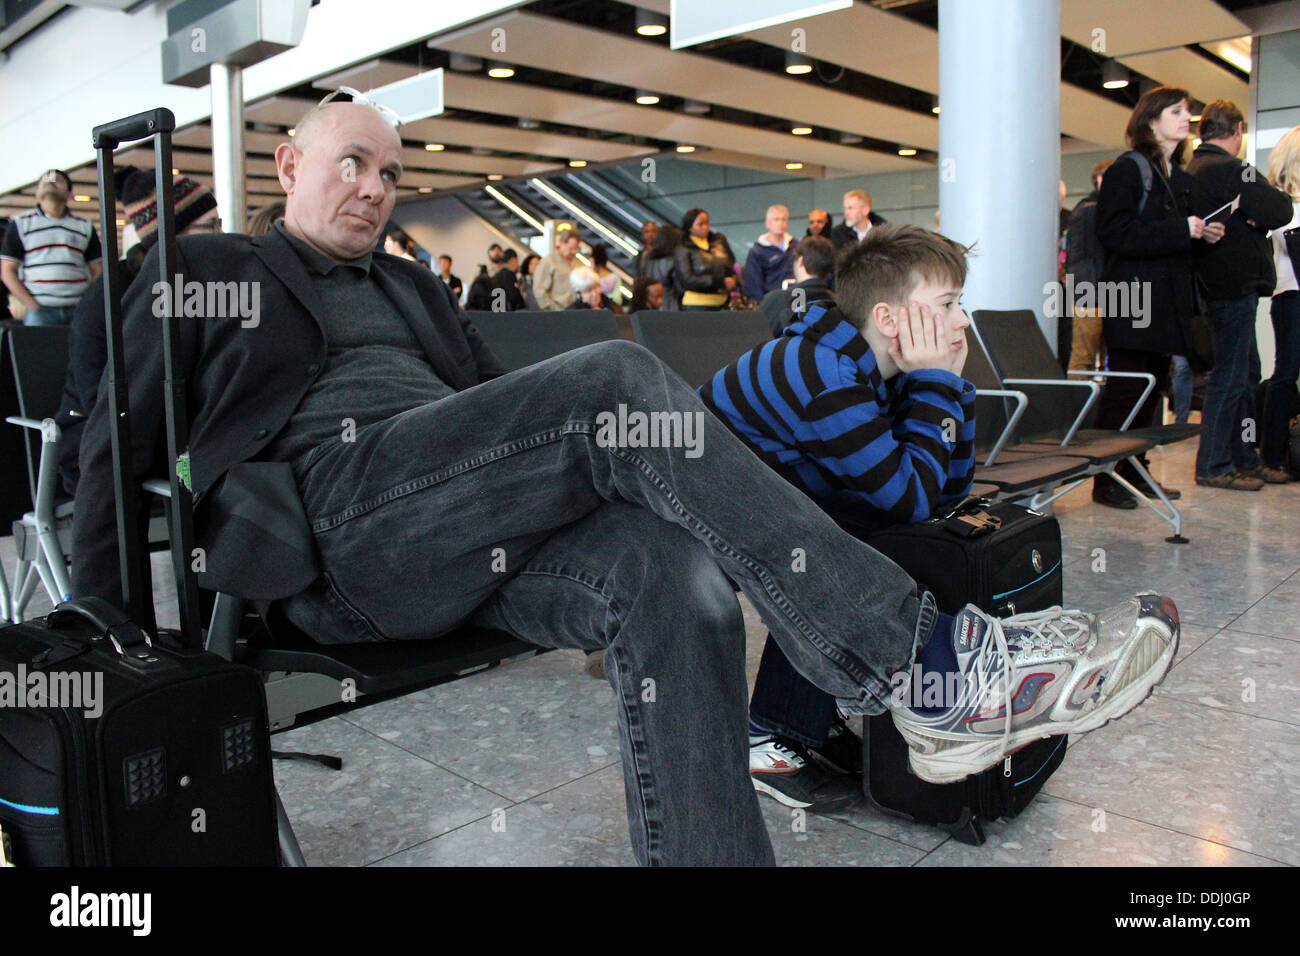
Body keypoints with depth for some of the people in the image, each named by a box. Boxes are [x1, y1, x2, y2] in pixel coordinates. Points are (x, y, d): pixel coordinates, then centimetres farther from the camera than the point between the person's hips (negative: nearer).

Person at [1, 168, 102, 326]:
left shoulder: (85, 226, 15)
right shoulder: (21, 223, 10)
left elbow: (97, 271, 13)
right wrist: (31, 304, -6)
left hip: (79, 310, 1)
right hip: (40, 311, -1)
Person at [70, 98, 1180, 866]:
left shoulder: (411, 289, 31)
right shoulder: (201, 272, 19)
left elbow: (496, 403, 26)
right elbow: (117, 446, 14)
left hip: (466, 529, 6)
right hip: (336, 517, -5)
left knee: (674, 577, -27)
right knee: (619, 377, -26)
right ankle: (930, 661, -29)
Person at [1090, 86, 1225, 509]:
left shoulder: (1181, 177, 20)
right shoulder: (1127, 169, -5)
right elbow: (1116, 233, -17)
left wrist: (1203, 234, 7)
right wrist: (1181, 231, -17)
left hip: (1168, 300, 8)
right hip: (1132, 299, -8)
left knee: (1153, 388, 9)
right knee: (1124, 391, -8)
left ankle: (1135, 472, 17)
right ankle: (1105, 479, -2)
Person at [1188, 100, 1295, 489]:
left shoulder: (1189, 172, 12)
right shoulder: (1231, 169, -15)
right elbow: (1280, 212, -19)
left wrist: (1249, 214, 1)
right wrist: (1274, 194, 1)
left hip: (1217, 285, 9)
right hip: (1235, 286, -9)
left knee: (1245, 374, 16)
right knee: (1230, 376, -4)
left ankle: (1245, 460, 23)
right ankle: (1214, 466, 3)